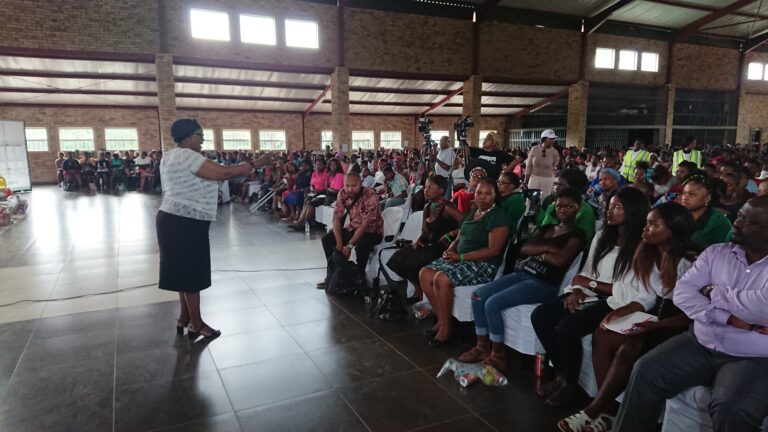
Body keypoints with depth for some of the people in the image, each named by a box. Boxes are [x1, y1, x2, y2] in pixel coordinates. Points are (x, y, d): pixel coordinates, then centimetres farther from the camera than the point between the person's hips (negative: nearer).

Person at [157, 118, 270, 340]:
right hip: (185, 223, -10)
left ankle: (184, 318, 29)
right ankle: (196, 323, 12)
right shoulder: (187, 156, -18)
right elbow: (223, 172, -25)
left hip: (175, 220, 10)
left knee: (185, 270, 18)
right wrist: (255, 164, -18)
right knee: (192, 272, 0)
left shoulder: (171, 156, 16)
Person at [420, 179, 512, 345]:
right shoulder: (471, 213, 17)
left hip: (484, 265, -8)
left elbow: (493, 250, -18)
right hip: (460, 260, 9)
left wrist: (461, 257, -19)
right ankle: (441, 319, -1)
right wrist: (450, 250, -3)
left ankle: (446, 327, -11)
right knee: (424, 274, -9)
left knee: (442, 279, -29)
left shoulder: (499, 217, -9)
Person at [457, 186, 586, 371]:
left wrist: (539, 253, -2)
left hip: (544, 284, -8)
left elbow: (560, 260, -19)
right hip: (521, 274, 8)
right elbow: (524, 248, 6)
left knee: (493, 303, -24)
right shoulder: (546, 228, 20)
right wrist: (546, 248, -9)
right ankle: (482, 347, 2)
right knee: (478, 295, -8)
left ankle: (498, 356, -8)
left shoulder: (577, 235, -2)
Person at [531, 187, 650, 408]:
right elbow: (587, 272, 12)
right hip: (591, 297, 7)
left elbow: (634, 293, -17)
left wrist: (592, 284, -14)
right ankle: (561, 373, 5)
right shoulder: (603, 236, 12)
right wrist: (577, 290, -8)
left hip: (617, 304, -7)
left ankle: (571, 382, -1)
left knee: (567, 327, -29)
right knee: (539, 316, -12)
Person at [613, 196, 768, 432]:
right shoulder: (716, 252, 6)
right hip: (700, 344, 4)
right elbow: (682, 293, -4)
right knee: (646, 371, -11)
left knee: (731, 410, -29)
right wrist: (729, 318, -16)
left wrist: (714, 293, -11)